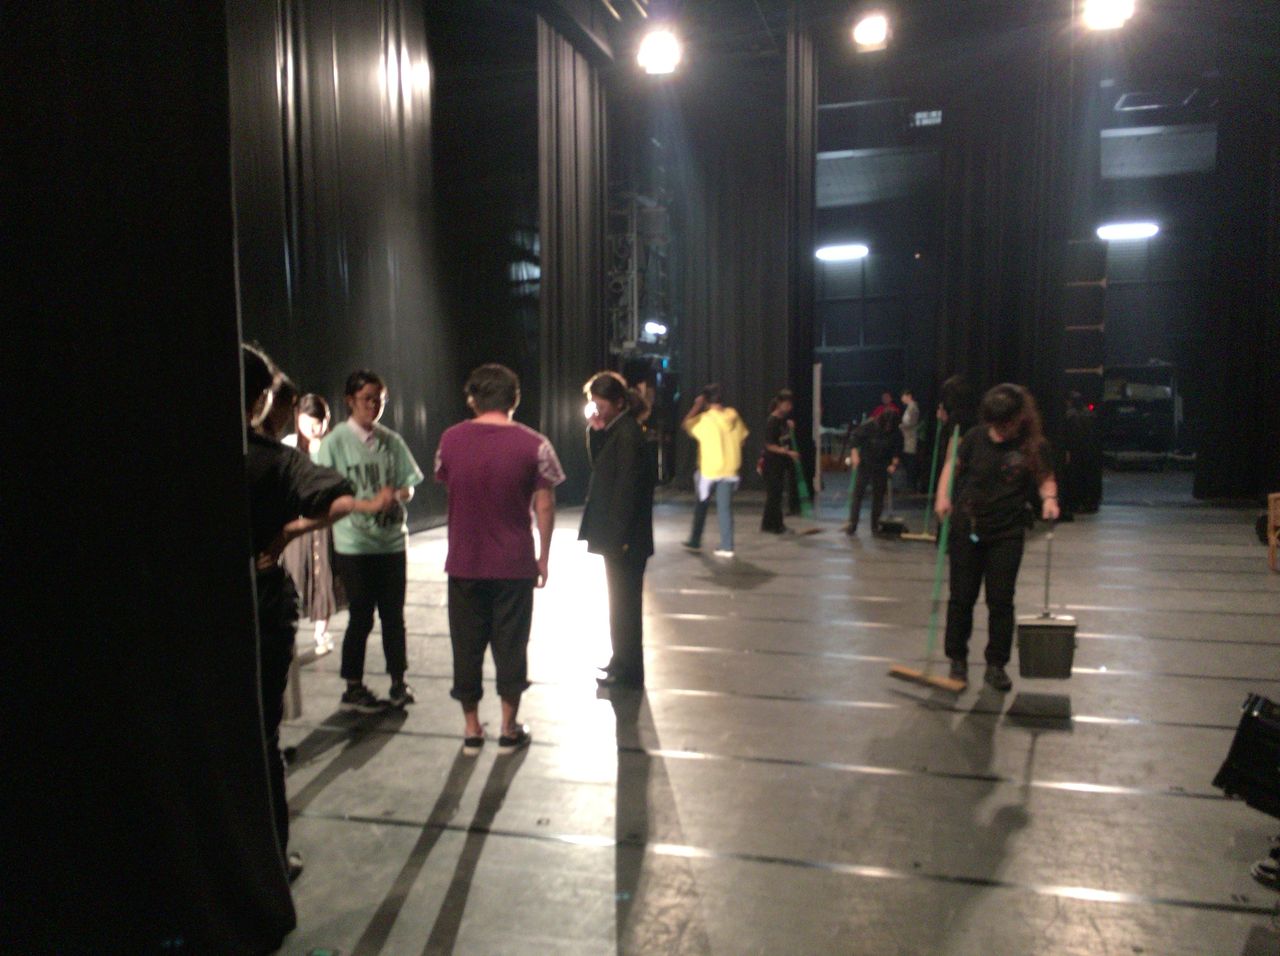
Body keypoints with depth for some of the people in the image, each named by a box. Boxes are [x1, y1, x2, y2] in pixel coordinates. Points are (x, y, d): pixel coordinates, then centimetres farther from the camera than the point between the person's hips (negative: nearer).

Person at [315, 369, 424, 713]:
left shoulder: (391, 441, 6)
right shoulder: (336, 441, -5)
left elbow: (407, 487, 9)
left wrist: (396, 495, -14)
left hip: (392, 540, 4)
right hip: (354, 543, -3)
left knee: (393, 614, 10)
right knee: (361, 617, 3)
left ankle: (398, 682, 24)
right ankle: (353, 689, 18)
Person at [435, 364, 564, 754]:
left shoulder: (450, 440, -1)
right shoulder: (533, 445, -10)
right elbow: (544, 506, -8)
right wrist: (543, 557, 2)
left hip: (464, 563, 2)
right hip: (514, 564, -2)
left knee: (467, 645, 13)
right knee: (510, 644, 9)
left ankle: (471, 729, 22)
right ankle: (509, 729, 19)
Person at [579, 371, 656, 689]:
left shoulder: (628, 434, -18)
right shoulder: (616, 430, 10)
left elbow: (626, 488, -21)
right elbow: (600, 469, 12)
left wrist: (617, 537, -21)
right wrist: (595, 433, -2)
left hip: (624, 538, -9)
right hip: (617, 535, 9)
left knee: (624, 602, 2)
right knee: (622, 601, 18)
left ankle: (628, 670, 13)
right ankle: (623, 662, 31)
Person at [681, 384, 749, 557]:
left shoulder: (705, 418, -12)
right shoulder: (733, 415, 3)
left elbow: (685, 424, -5)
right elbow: (742, 438, 10)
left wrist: (696, 406, -2)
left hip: (709, 470, -3)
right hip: (729, 470, 4)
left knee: (702, 506, 13)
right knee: (725, 508, 4)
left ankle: (695, 542, 22)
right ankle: (726, 547, 1)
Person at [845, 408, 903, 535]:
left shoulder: (896, 434, -9)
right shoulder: (868, 426, -16)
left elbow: (897, 451, 2)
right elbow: (854, 438, -7)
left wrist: (894, 464, -10)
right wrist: (855, 454, -16)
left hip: (881, 468, 2)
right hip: (864, 464, -2)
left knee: (879, 495, 4)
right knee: (858, 493, -7)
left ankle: (875, 525, 15)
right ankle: (852, 524, -4)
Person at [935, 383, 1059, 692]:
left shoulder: (1034, 447, -7)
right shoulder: (976, 436, -4)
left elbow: (1045, 479, 5)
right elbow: (953, 465, 7)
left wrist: (1049, 498, -16)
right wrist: (943, 495, -7)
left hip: (1007, 533, -1)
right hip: (967, 527, 1)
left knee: (1001, 600, 4)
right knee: (962, 597, 7)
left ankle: (996, 665, 18)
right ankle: (957, 660, 21)